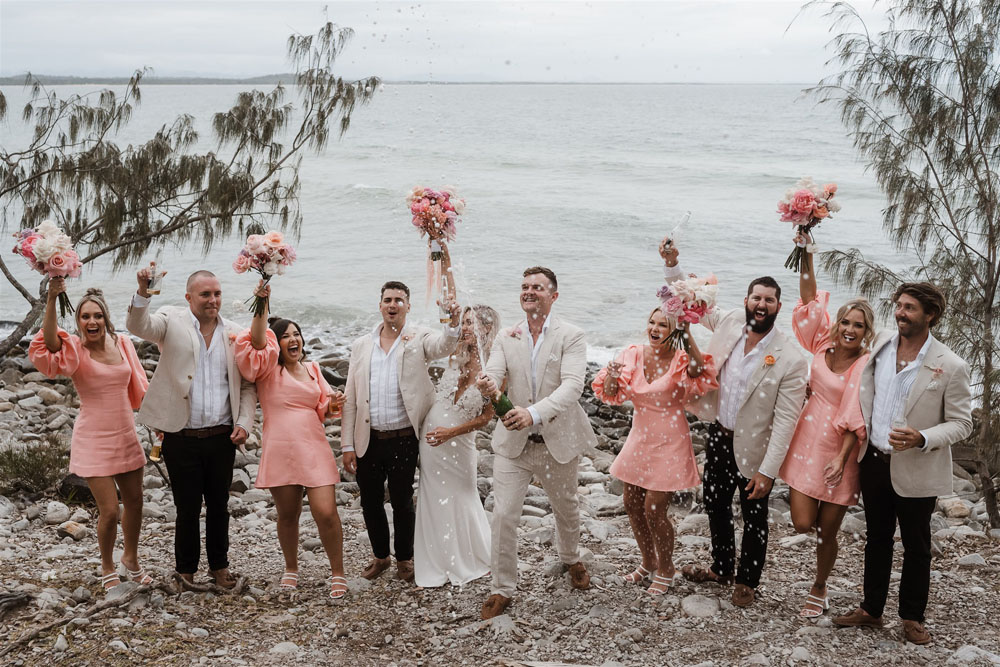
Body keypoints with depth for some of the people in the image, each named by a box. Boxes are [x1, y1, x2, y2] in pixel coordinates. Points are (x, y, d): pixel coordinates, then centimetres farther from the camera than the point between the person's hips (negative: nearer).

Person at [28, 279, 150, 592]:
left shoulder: (123, 343, 1)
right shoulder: (74, 349, -12)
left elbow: (138, 388, 13)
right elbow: (49, 343, -35)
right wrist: (52, 298, -44)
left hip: (126, 435, 5)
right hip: (94, 440, -5)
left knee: (134, 501, 16)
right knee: (109, 510, -6)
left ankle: (131, 558, 40)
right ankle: (107, 568, 20)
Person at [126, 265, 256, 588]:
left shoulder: (234, 333, 7)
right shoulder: (172, 321, 0)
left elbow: (247, 385, 11)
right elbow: (138, 326, -19)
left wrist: (244, 423, -1)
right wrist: (143, 292, -37)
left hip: (222, 437, 3)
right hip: (182, 438, -2)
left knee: (219, 506, 13)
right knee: (187, 508, 6)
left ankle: (219, 566, 30)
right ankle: (186, 570, 24)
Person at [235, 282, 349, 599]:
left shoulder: (312, 368, 16)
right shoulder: (268, 368, 3)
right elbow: (257, 341, -17)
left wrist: (332, 404, -2)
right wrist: (262, 304, -24)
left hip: (314, 450, 2)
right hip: (279, 451, -2)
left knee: (326, 513, -8)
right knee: (287, 515, 9)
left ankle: (337, 572, 6)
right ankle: (291, 569, 30)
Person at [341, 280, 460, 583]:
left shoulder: (419, 339, 0)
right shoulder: (362, 345, 7)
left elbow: (443, 345, -25)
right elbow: (350, 398, 6)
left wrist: (453, 322, -46)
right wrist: (347, 445, 2)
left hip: (403, 440, -3)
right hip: (368, 440, 3)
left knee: (402, 502, 6)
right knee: (370, 502, 12)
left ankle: (404, 558, 27)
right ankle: (380, 555, 33)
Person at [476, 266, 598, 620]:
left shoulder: (571, 336, -10)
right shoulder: (506, 338, 1)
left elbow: (572, 385, -24)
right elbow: (492, 374, -13)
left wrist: (535, 413, -40)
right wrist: (487, 385, -40)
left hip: (558, 441, -1)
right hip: (513, 442, 1)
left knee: (566, 508, 20)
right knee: (503, 515, -5)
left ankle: (571, 560, 50)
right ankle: (502, 588, 11)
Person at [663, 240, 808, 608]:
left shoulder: (790, 360, -22)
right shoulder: (729, 323, -7)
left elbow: (785, 421, -20)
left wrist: (767, 472, -22)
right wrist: (672, 264, -8)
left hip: (752, 449, -5)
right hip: (719, 436, 5)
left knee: (754, 519, 12)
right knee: (716, 507, 21)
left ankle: (747, 581, 33)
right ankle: (722, 568, 42)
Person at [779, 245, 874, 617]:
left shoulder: (867, 366, -10)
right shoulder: (822, 346, 1)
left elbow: (857, 418, -15)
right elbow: (810, 299, -4)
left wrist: (841, 458, -23)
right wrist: (806, 255, -12)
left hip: (838, 453, -3)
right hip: (807, 444, 3)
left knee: (827, 531, 9)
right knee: (803, 523, -4)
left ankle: (819, 588, 33)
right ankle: (815, 510, 33)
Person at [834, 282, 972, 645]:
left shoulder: (951, 366, -15)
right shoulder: (880, 344, -1)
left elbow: (961, 423, -10)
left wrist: (922, 439, -25)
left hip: (915, 470, -4)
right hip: (874, 460, 5)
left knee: (916, 546, 11)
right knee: (877, 538, 18)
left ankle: (912, 618, 27)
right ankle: (871, 609, 32)